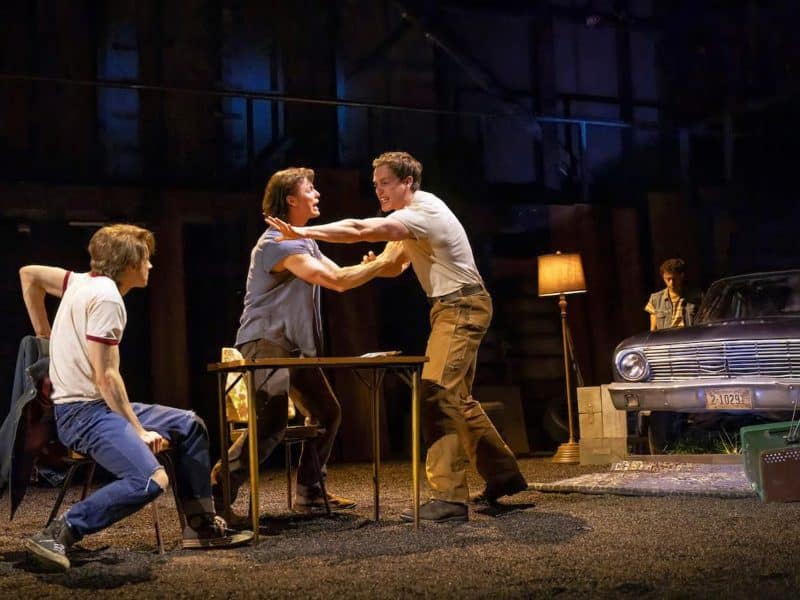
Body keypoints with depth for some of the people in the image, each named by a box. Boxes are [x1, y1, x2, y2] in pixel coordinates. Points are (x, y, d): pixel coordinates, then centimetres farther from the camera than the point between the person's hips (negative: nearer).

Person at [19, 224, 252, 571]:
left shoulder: (83, 282, 12)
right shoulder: (107, 298, -16)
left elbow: (29, 274, 26)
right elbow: (105, 376, -20)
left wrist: (45, 333, 26)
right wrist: (139, 430, -15)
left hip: (100, 405, 11)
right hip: (84, 412, -11)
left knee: (189, 425, 14)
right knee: (150, 480, -30)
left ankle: (201, 525, 16)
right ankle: (55, 537, -23)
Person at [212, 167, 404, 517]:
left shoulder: (304, 242, 18)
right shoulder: (278, 242, -17)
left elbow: (338, 274, 15)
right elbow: (337, 282, -21)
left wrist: (378, 266, 2)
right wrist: (381, 263, -11)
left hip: (294, 347, 10)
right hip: (265, 343, -10)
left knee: (326, 413, 13)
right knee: (271, 423, -22)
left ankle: (309, 493, 21)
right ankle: (216, 494, -17)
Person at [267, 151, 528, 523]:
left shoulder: (423, 212, -19)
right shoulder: (414, 214, 15)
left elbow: (359, 230, -29)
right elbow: (395, 266, 25)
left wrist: (303, 233, -29)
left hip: (461, 307, -11)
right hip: (451, 309, 11)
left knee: (438, 395, -18)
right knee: (456, 399, 14)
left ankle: (449, 497, -20)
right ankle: (504, 475, 23)